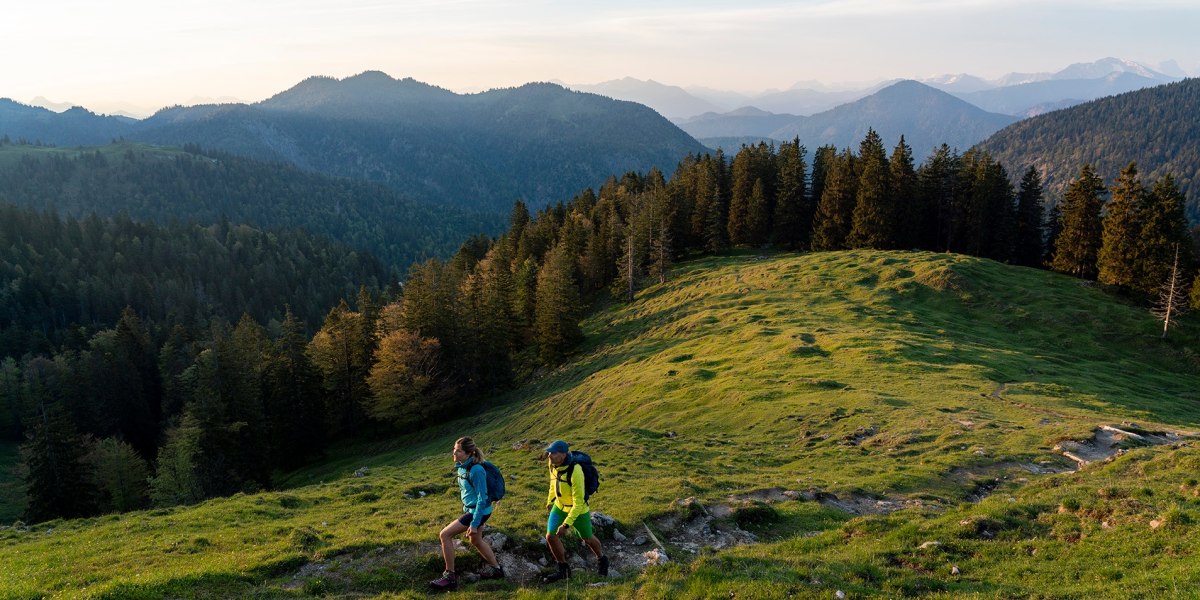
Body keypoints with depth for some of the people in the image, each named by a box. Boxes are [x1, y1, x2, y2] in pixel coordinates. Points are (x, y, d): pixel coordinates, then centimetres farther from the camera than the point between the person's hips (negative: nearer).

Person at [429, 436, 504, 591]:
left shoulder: (476, 470, -27)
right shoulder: (461, 466, -1)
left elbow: (482, 499, -24)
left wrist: (474, 524, -23)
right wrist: (465, 508, 22)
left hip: (478, 511, -9)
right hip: (470, 508, 9)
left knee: (445, 535, -9)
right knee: (476, 540, 25)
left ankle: (450, 577, 1)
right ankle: (496, 569, 44)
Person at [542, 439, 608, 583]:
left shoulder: (575, 471, -36)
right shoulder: (553, 464, -15)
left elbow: (578, 502, -31)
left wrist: (566, 524, -32)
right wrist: (550, 501, 22)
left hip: (578, 510, -6)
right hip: (560, 506, 6)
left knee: (587, 538, 15)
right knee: (550, 536, -1)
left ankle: (602, 560, 45)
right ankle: (563, 569, 20)